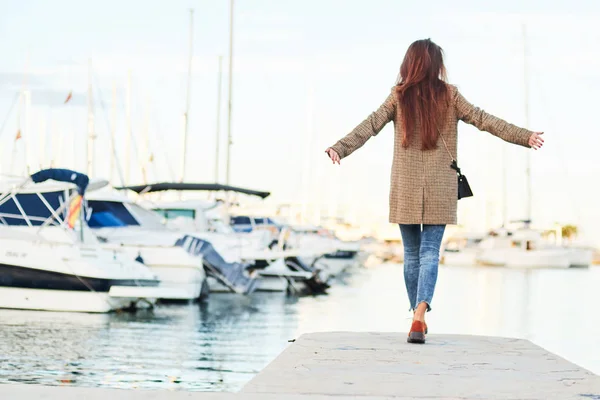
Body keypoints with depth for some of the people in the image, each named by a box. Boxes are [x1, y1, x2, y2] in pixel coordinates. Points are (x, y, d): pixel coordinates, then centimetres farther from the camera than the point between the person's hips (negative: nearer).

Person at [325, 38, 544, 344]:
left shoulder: (399, 96, 1)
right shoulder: (448, 95, 1)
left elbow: (370, 126, -8)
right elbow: (482, 119, -3)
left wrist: (341, 148, -11)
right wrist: (524, 137, -2)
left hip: (406, 189, 1)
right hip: (439, 190, -1)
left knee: (411, 254, 11)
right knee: (430, 253, -3)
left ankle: (418, 316, 17)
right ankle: (419, 315, -24)